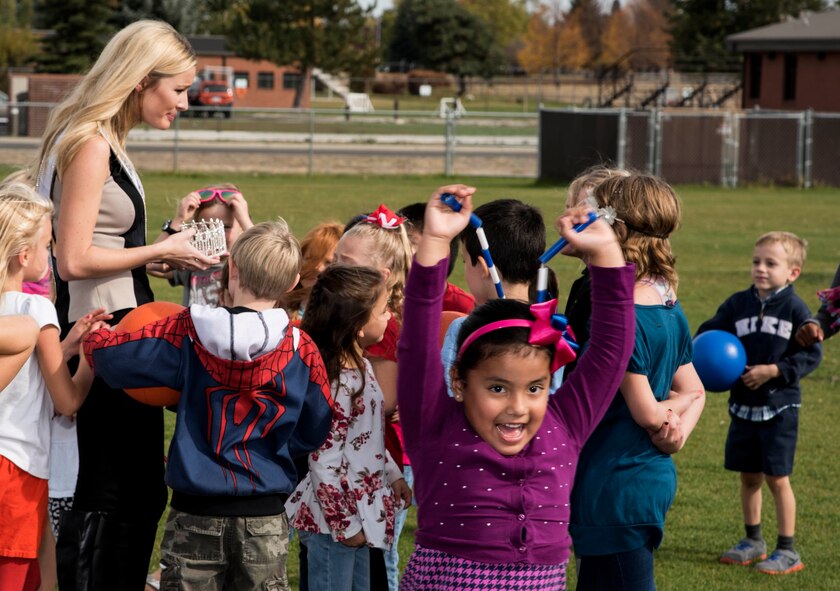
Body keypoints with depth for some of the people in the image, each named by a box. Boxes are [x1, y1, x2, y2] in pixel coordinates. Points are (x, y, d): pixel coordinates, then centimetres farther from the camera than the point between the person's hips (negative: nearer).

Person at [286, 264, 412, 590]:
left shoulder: (360, 367, 3)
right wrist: (345, 524, -19)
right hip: (334, 520, -10)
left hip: (360, 511, 10)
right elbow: (323, 463, -25)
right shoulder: (339, 383, -25)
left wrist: (393, 475, 19)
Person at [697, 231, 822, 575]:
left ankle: (787, 550, 6)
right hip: (743, 405, 5)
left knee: (777, 478, -2)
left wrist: (774, 371, -18)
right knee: (748, 476, 13)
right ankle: (753, 542, 27)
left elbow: (811, 355, -10)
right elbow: (708, 333, 10)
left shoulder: (796, 310, -10)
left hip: (780, 407, -4)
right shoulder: (738, 304, 1)